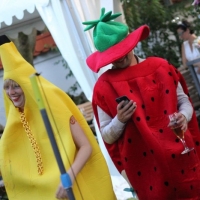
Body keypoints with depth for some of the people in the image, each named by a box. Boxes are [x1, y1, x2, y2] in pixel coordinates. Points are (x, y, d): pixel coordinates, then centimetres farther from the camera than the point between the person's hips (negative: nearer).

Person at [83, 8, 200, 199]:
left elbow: (184, 101, 11)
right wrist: (120, 120, -20)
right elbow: (107, 136, -1)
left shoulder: (160, 67, 0)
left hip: (181, 155, 3)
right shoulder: (104, 86, -6)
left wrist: (184, 117, -10)